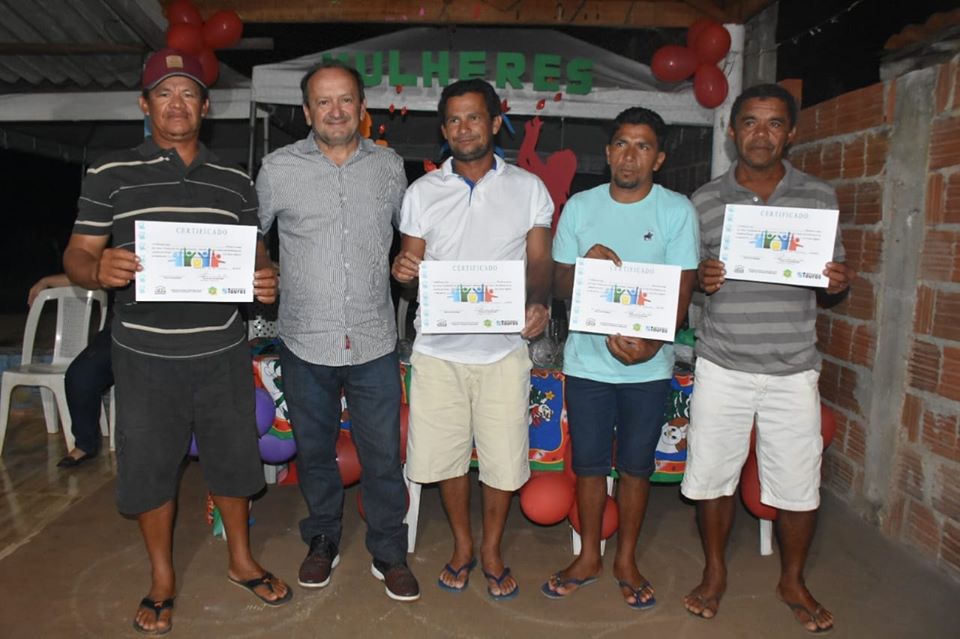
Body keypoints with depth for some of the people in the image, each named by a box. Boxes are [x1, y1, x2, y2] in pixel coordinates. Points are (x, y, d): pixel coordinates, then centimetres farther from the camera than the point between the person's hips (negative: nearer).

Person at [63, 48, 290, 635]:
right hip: (147, 355, -1)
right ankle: (162, 578, 34)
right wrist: (99, 269, -24)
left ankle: (241, 560, 37)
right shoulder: (111, 176, 0)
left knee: (232, 457, 13)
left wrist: (266, 279, -12)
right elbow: (76, 256, 0)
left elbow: (256, 254, 12)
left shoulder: (236, 182, 7)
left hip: (223, 352, 2)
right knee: (149, 466, 11)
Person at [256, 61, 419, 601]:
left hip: (375, 341, 0)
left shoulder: (389, 165, 3)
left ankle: (390, 553, 30)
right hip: (306, 342, 0)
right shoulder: (279, 168, -2)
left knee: (384, 456, 8)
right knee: (315, 452, 17)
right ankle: (323, 541, 40)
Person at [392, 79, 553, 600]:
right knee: (445, 453, 11)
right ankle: (462, 544, 35)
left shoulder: (528, 188, 3)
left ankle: (491, 550, 31)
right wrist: (403, 270, -18)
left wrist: (538, 303, -18)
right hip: (438, 347, 1)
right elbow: (412, 265, 5)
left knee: (503, 458, 6)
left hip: (503, 348, -1)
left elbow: (540, 262, 2)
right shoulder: (422, 191, 5)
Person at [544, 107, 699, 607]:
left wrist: (650, 343, -22)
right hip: (587, 360, 1)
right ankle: (589, 556, 32)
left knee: (636, 465, 12)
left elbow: (682, 291, -5)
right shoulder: (580, 206, 3)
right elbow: (558, 285, 4)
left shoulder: (677, 210, -2)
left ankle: (626, 560, 32)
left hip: (648, 365, -1)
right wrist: (585, 263, -18)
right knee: (588, 463, 11)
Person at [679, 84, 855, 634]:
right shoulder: (705, 201, 2)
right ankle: (716, 572, 32)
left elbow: (831, 284, 10)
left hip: (793, 369, 1)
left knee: (799, 486, 9)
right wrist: (701, 279, -15)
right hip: (723, 366, 0)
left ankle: (793, 580, 34)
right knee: (713, 476, 8)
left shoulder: (819, 197, 4)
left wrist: (840, 283, -13)